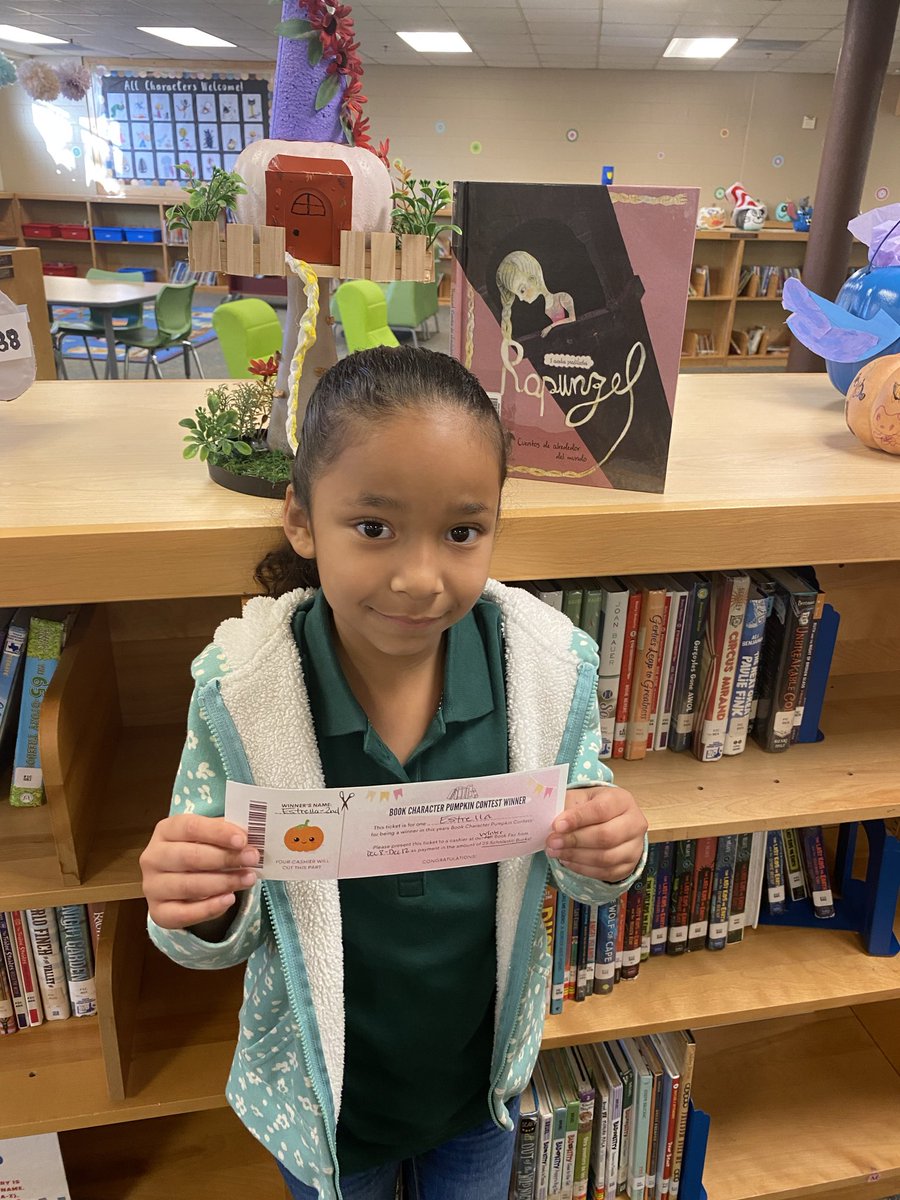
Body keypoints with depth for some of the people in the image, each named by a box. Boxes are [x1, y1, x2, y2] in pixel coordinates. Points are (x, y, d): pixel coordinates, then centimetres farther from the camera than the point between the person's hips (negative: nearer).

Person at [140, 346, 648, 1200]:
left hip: (485, 1083, 2)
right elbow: (226, 938, -12)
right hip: (321, 1098, -1)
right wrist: (201, 913, -34)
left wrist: (605, 856, -28)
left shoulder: (549, 664, -21)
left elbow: (575, 872, -6)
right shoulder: (240, 687, -25)